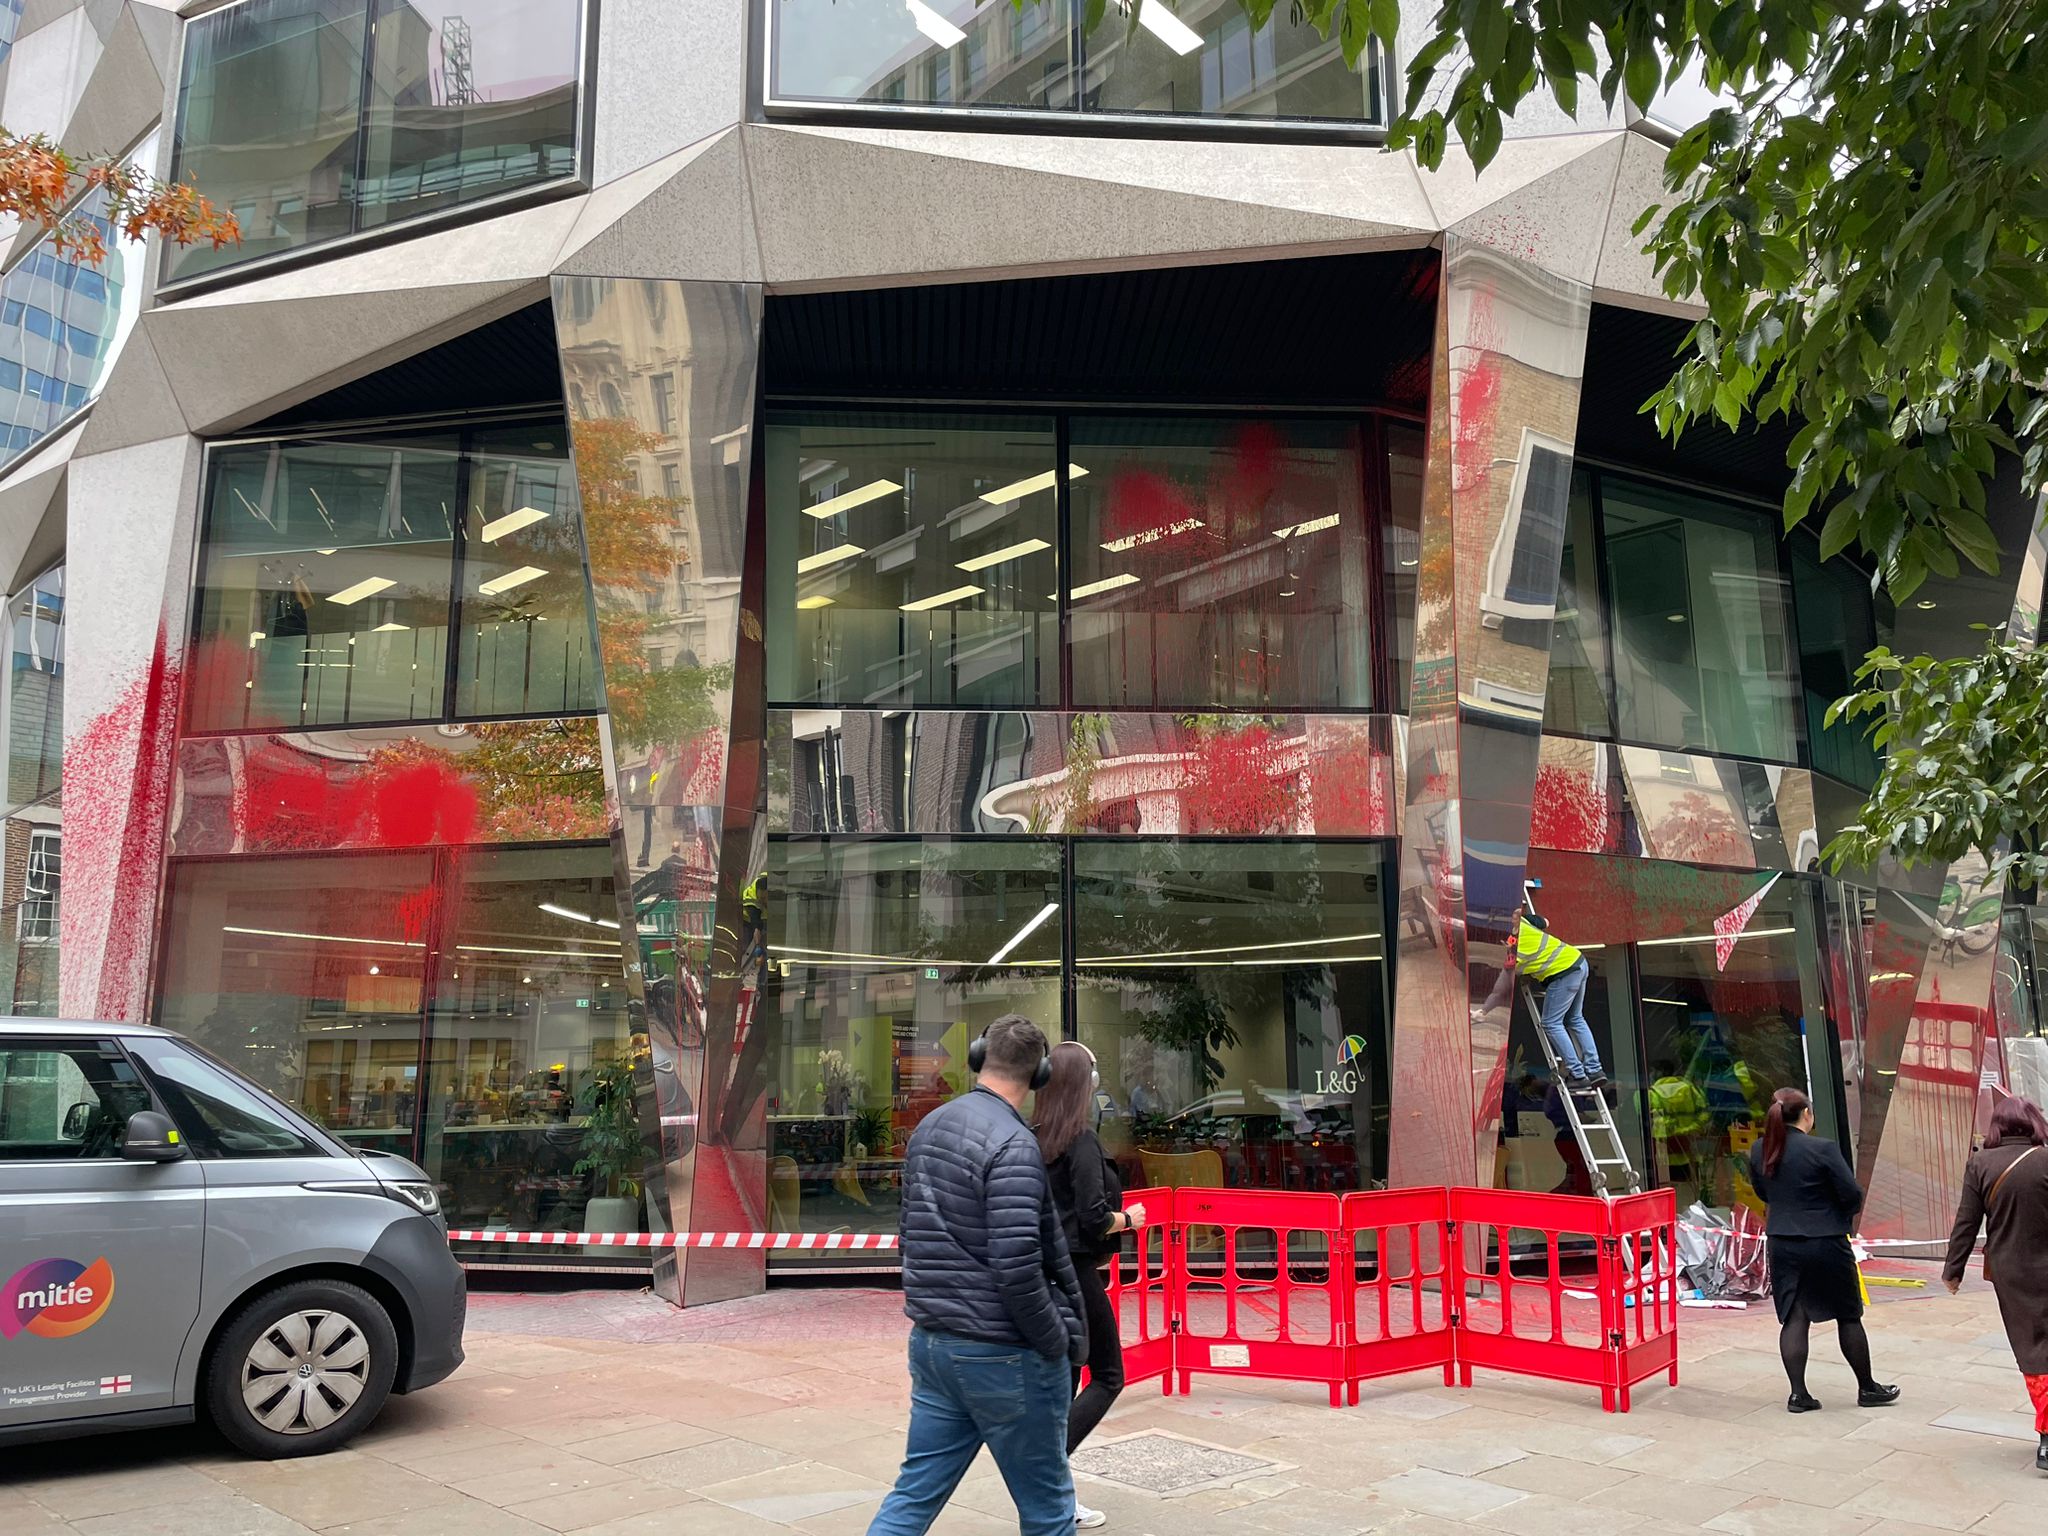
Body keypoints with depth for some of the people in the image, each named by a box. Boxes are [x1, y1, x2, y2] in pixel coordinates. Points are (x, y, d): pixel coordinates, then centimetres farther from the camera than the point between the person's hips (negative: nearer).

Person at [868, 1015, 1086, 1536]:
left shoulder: (927, 1128, 7)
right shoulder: (1011, 1143, -19)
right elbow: (1017, 1266, -24)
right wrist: (1057, 1344, -12)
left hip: (931, 1341, 8)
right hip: (1003, 1354, -7)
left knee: (915, 1493, 13)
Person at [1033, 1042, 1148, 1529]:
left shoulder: (1033, 1139, 5)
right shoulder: (1081, 1141, -16)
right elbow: (1095, 1218, -20)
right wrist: (1129, 1219, -2)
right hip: (1075, 1271, -7)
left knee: (1063, 1377, 14)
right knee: (1108, 1376, 6)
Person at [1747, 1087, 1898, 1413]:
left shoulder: (1759, 1151, -1)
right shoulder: (1822, 1149, -18)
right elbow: (1852, 1194, -12)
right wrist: (1848, 1212, 9)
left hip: (1781, 1245, 4)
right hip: (1825, 1243, -4)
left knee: (1793, 1318, 8)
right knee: (1848, 1316, 13)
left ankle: (1798, 1393, 7)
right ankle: (1867, 1389, 26)